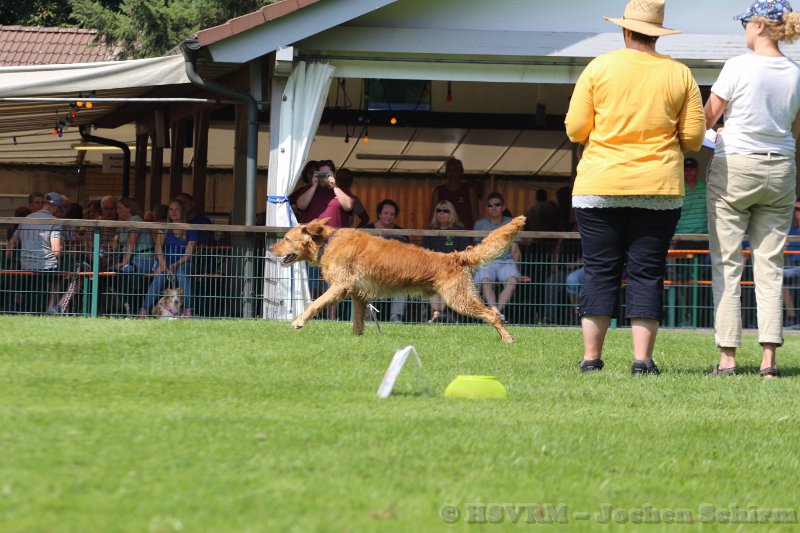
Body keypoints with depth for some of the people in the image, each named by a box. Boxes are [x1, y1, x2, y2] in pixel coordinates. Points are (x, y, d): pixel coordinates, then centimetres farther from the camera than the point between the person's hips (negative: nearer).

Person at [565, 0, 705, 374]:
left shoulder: (599, 68, -1)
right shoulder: (680, 75, 3)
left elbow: (575, 129, -2)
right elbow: (693, 138, 2)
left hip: (599, 188, 0)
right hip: (658, 189, 1)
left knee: (599, 270, 4)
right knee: (647, 273, 4)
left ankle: (591, 357, 2)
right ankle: (642, 358, -2)